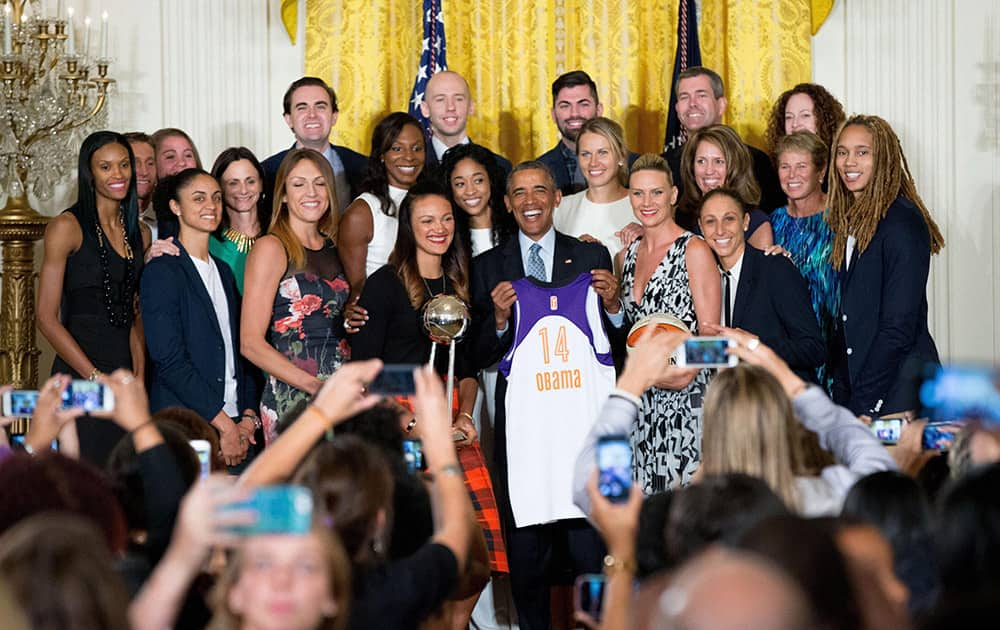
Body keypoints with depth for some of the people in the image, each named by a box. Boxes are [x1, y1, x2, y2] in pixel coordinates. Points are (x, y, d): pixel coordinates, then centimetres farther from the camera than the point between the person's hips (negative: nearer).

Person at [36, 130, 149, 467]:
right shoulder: (67, 227, -5)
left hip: (126, 373, 6)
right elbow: (47, 318, -8)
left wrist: (139, 375, 1)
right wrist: (96, 377, -13)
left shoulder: (140, 234, 14)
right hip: (80, 374, -6)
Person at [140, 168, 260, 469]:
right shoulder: (162, 272, -5)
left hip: (231, 424, 6)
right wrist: (224, 424, -14)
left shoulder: (223, 271, 17)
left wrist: (248, 418, 0)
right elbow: (170, 360, -13)